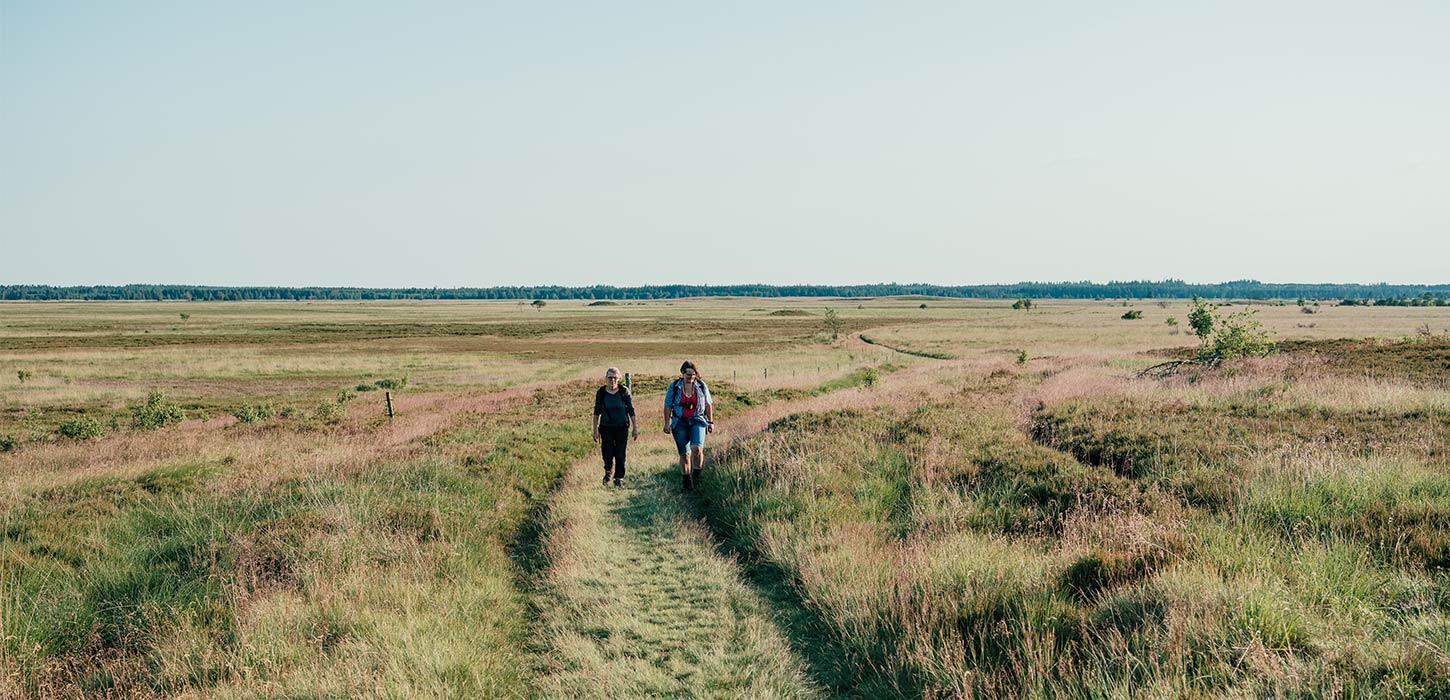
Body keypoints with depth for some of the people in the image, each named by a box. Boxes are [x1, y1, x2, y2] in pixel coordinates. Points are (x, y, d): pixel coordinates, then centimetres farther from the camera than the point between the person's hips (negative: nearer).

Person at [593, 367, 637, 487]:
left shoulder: (624, 391, -3)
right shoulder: (601, 392, -1)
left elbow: (631, 409, 2)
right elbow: (597, 411, 6)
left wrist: (635, 427, 1)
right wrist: (595, 429, 4)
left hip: (622, 428, 0)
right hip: (606, 428, 0)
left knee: (620, 455, -1)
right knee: (607, 455, -3)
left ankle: (619, 478, 15)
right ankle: (608, 472, 28)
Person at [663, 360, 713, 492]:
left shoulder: (701, 385, 2)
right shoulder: (674, 386, -1)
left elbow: (708, 404, 10)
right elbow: (668, 406, 3)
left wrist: (711, 421, 8)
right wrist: (667, 423, -2)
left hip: (697, 421, -1)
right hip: (680, 423, 1)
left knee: (697, 448, -23)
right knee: (684, 454, 2)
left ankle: (696, 474, -1)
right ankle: (686, 482, 14)